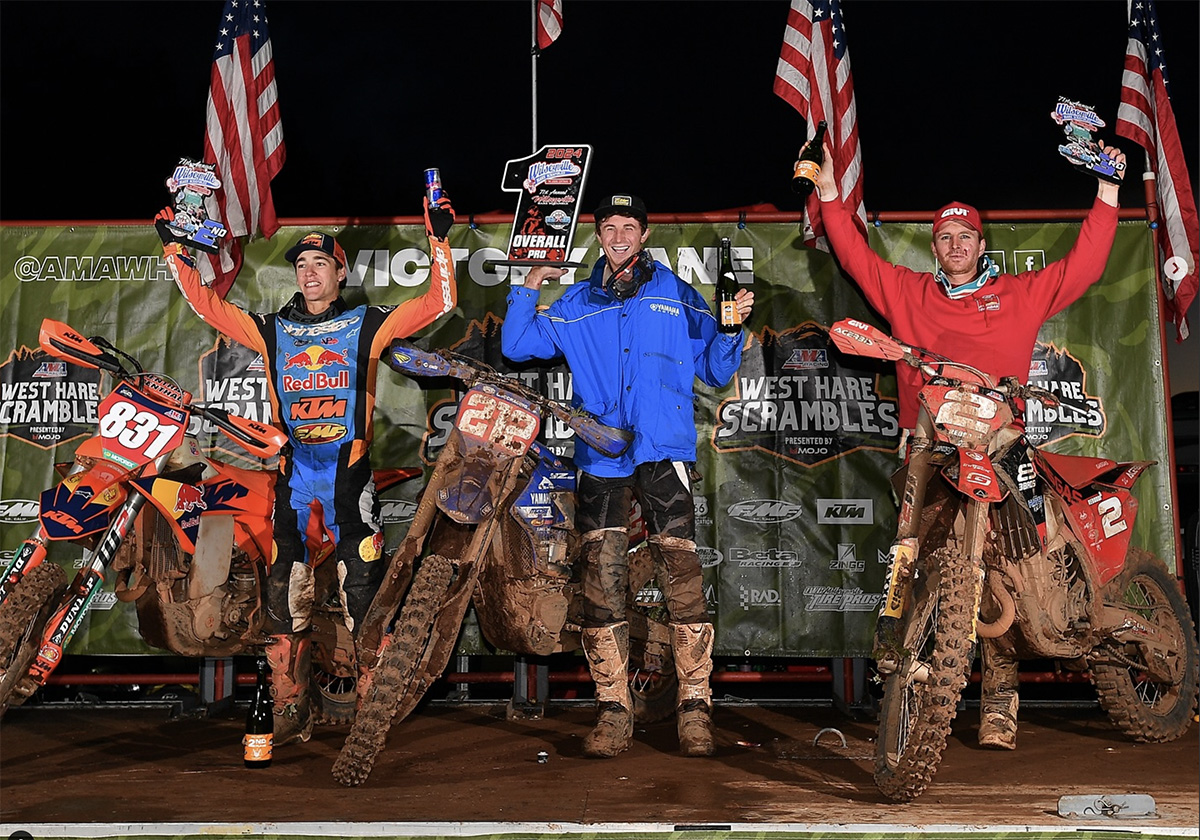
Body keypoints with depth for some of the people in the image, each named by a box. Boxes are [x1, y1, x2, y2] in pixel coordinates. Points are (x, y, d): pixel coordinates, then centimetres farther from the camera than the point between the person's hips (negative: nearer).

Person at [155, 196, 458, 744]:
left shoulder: (368, 325, 6)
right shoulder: (272, 330, 14)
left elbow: (439, 304, 3)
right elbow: (206, 304, 14)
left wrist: (438, 242, -3)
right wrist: (175, 248, 12)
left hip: (350, 473, -3)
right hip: (292, 474, 3)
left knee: (365, 591, -5)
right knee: (285, 598, 4)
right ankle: (291, 714, 14)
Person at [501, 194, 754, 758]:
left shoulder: (677, 296, 14)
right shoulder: (575, 306, 19)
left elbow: (715, 370, 13)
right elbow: (516, 346, 19)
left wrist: (736, 328, -5)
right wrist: (528, 290, 8)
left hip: (664, 453, -2)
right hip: (600, 458, 2)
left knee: (682, 574, -9)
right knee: (601, 582, -3)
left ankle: (695, 706, -2)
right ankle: (613, 710, 5)